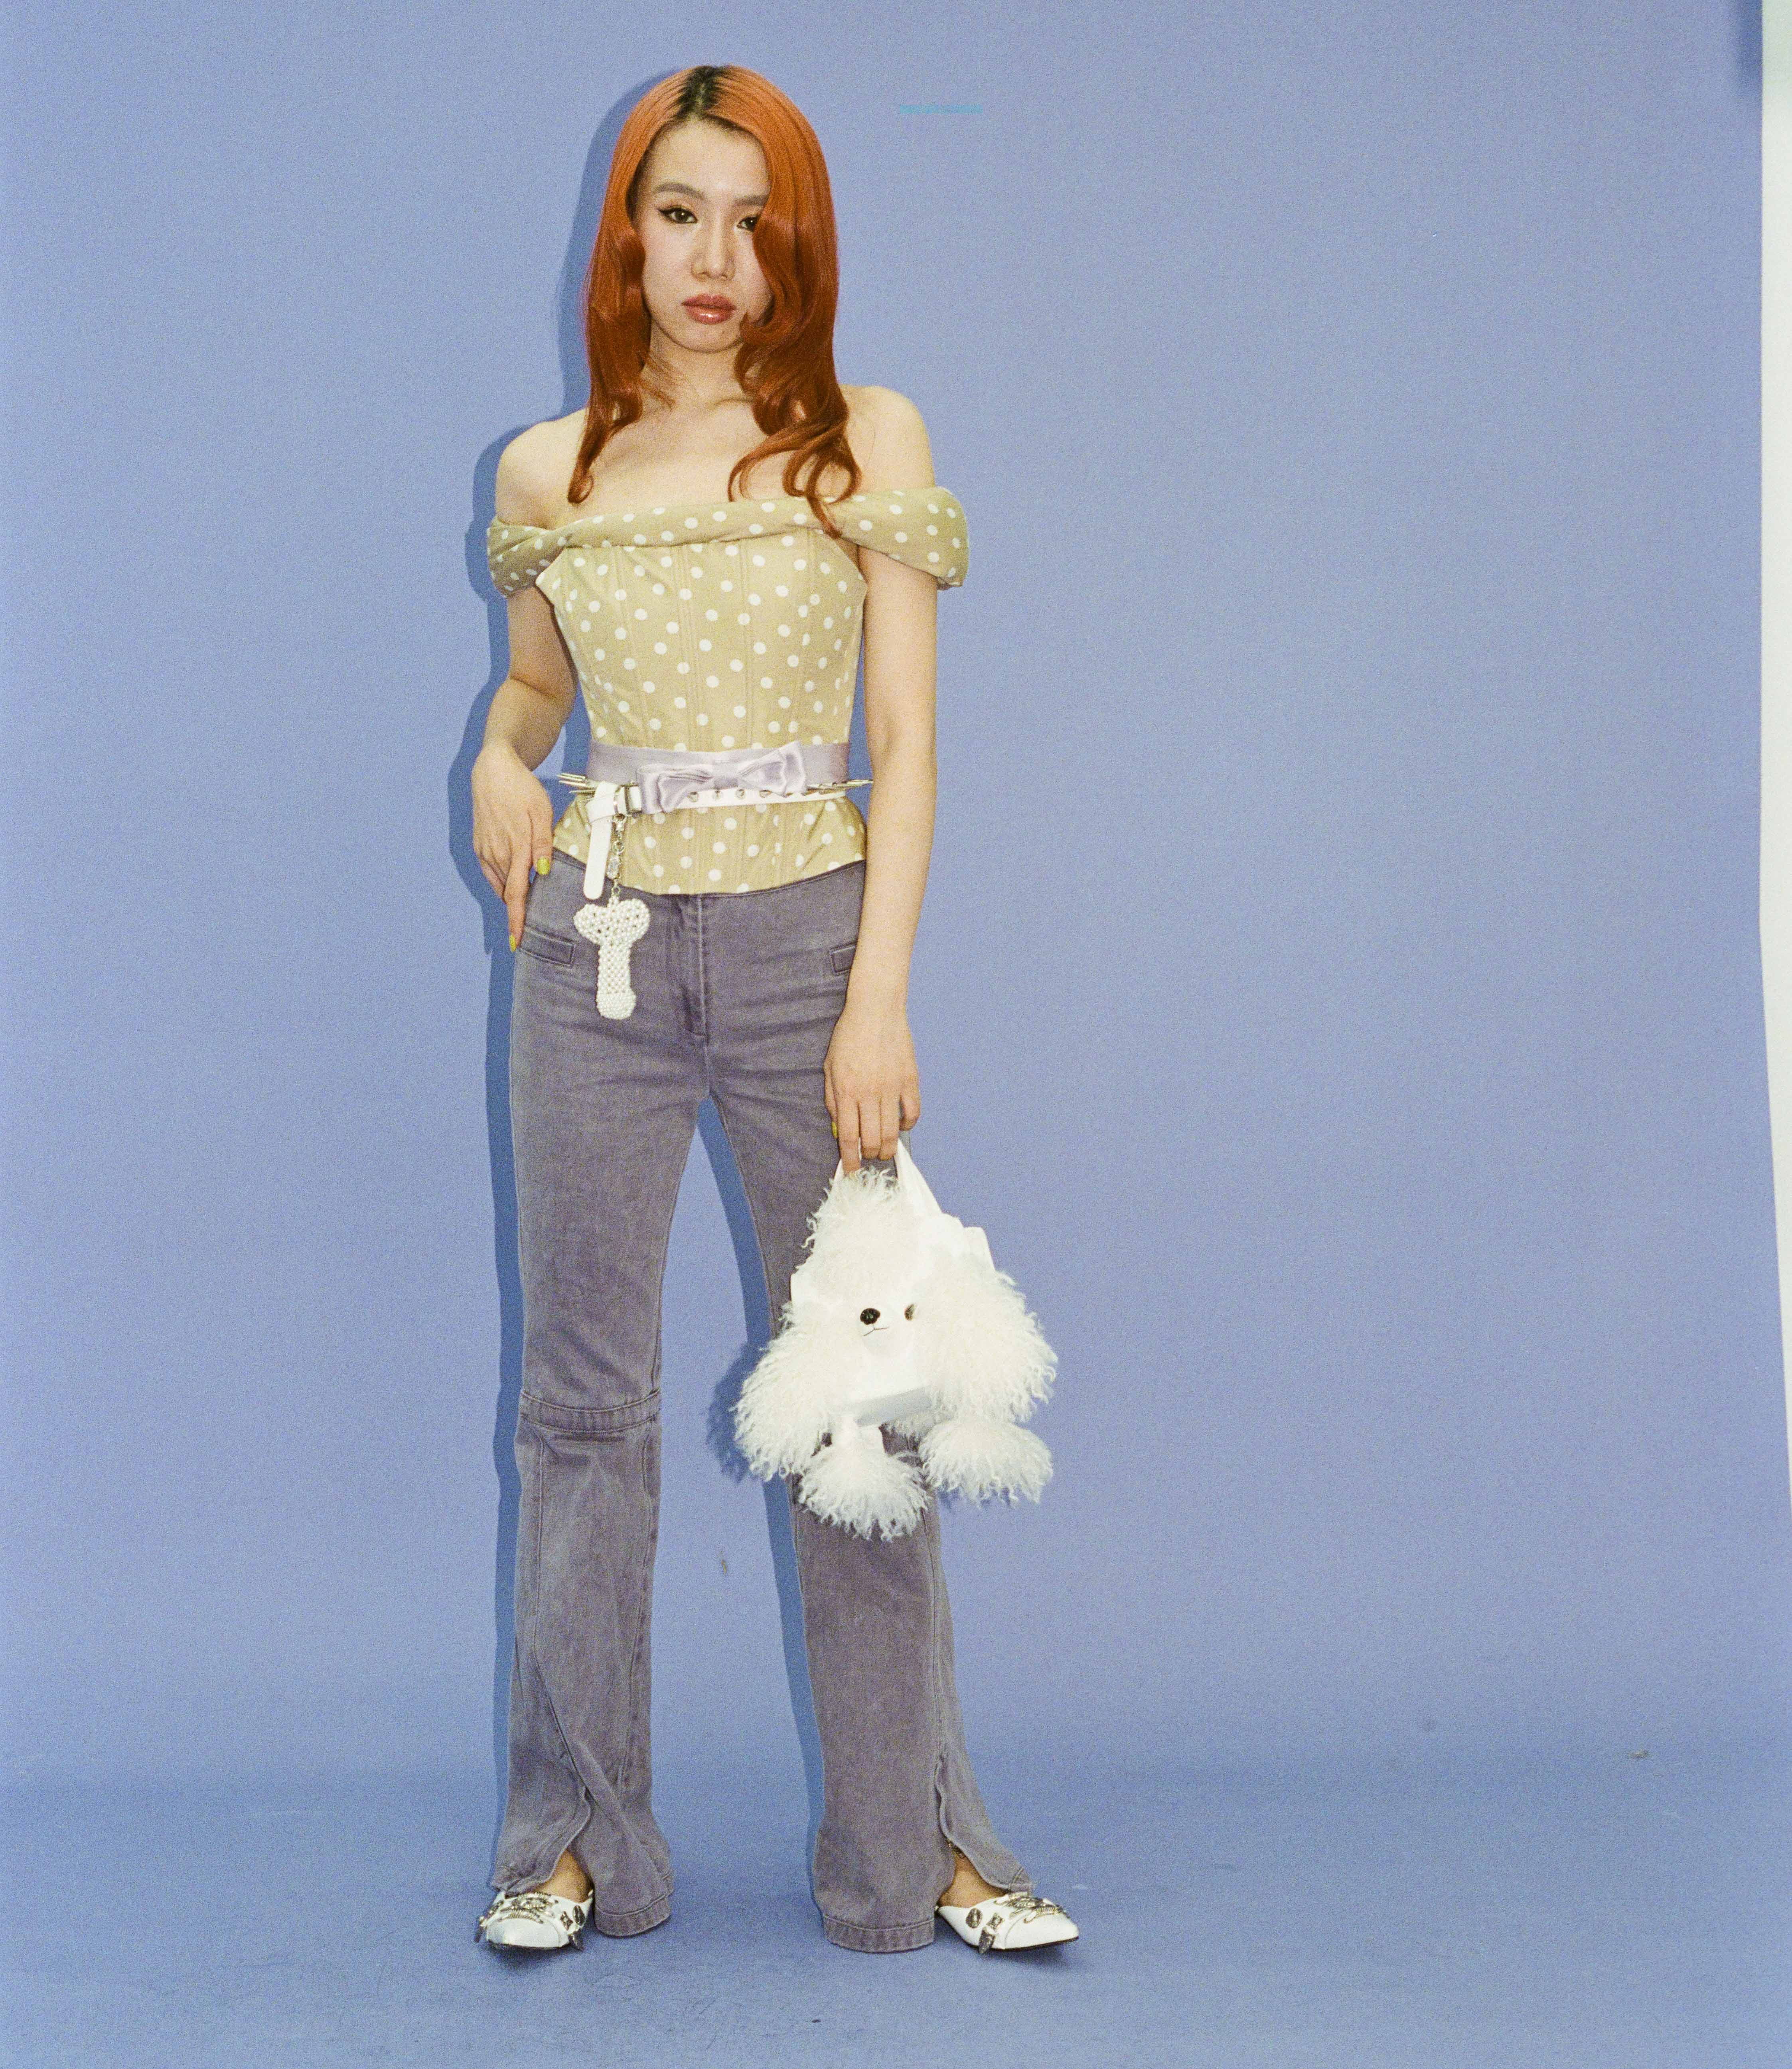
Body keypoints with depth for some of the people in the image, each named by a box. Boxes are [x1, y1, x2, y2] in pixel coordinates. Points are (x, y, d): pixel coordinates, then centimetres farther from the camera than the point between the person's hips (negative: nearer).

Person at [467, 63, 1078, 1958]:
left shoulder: (866, 444, 1)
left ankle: (913, 1839, 15)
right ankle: (570, 1838, 20)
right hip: (599, 947, 2)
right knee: (585, 1395, 6)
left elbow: (905, 742, -3)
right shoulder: (548, 474, 8)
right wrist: (498, 769, 0)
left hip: (806, 934, -2)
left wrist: (878, 1001, -11)